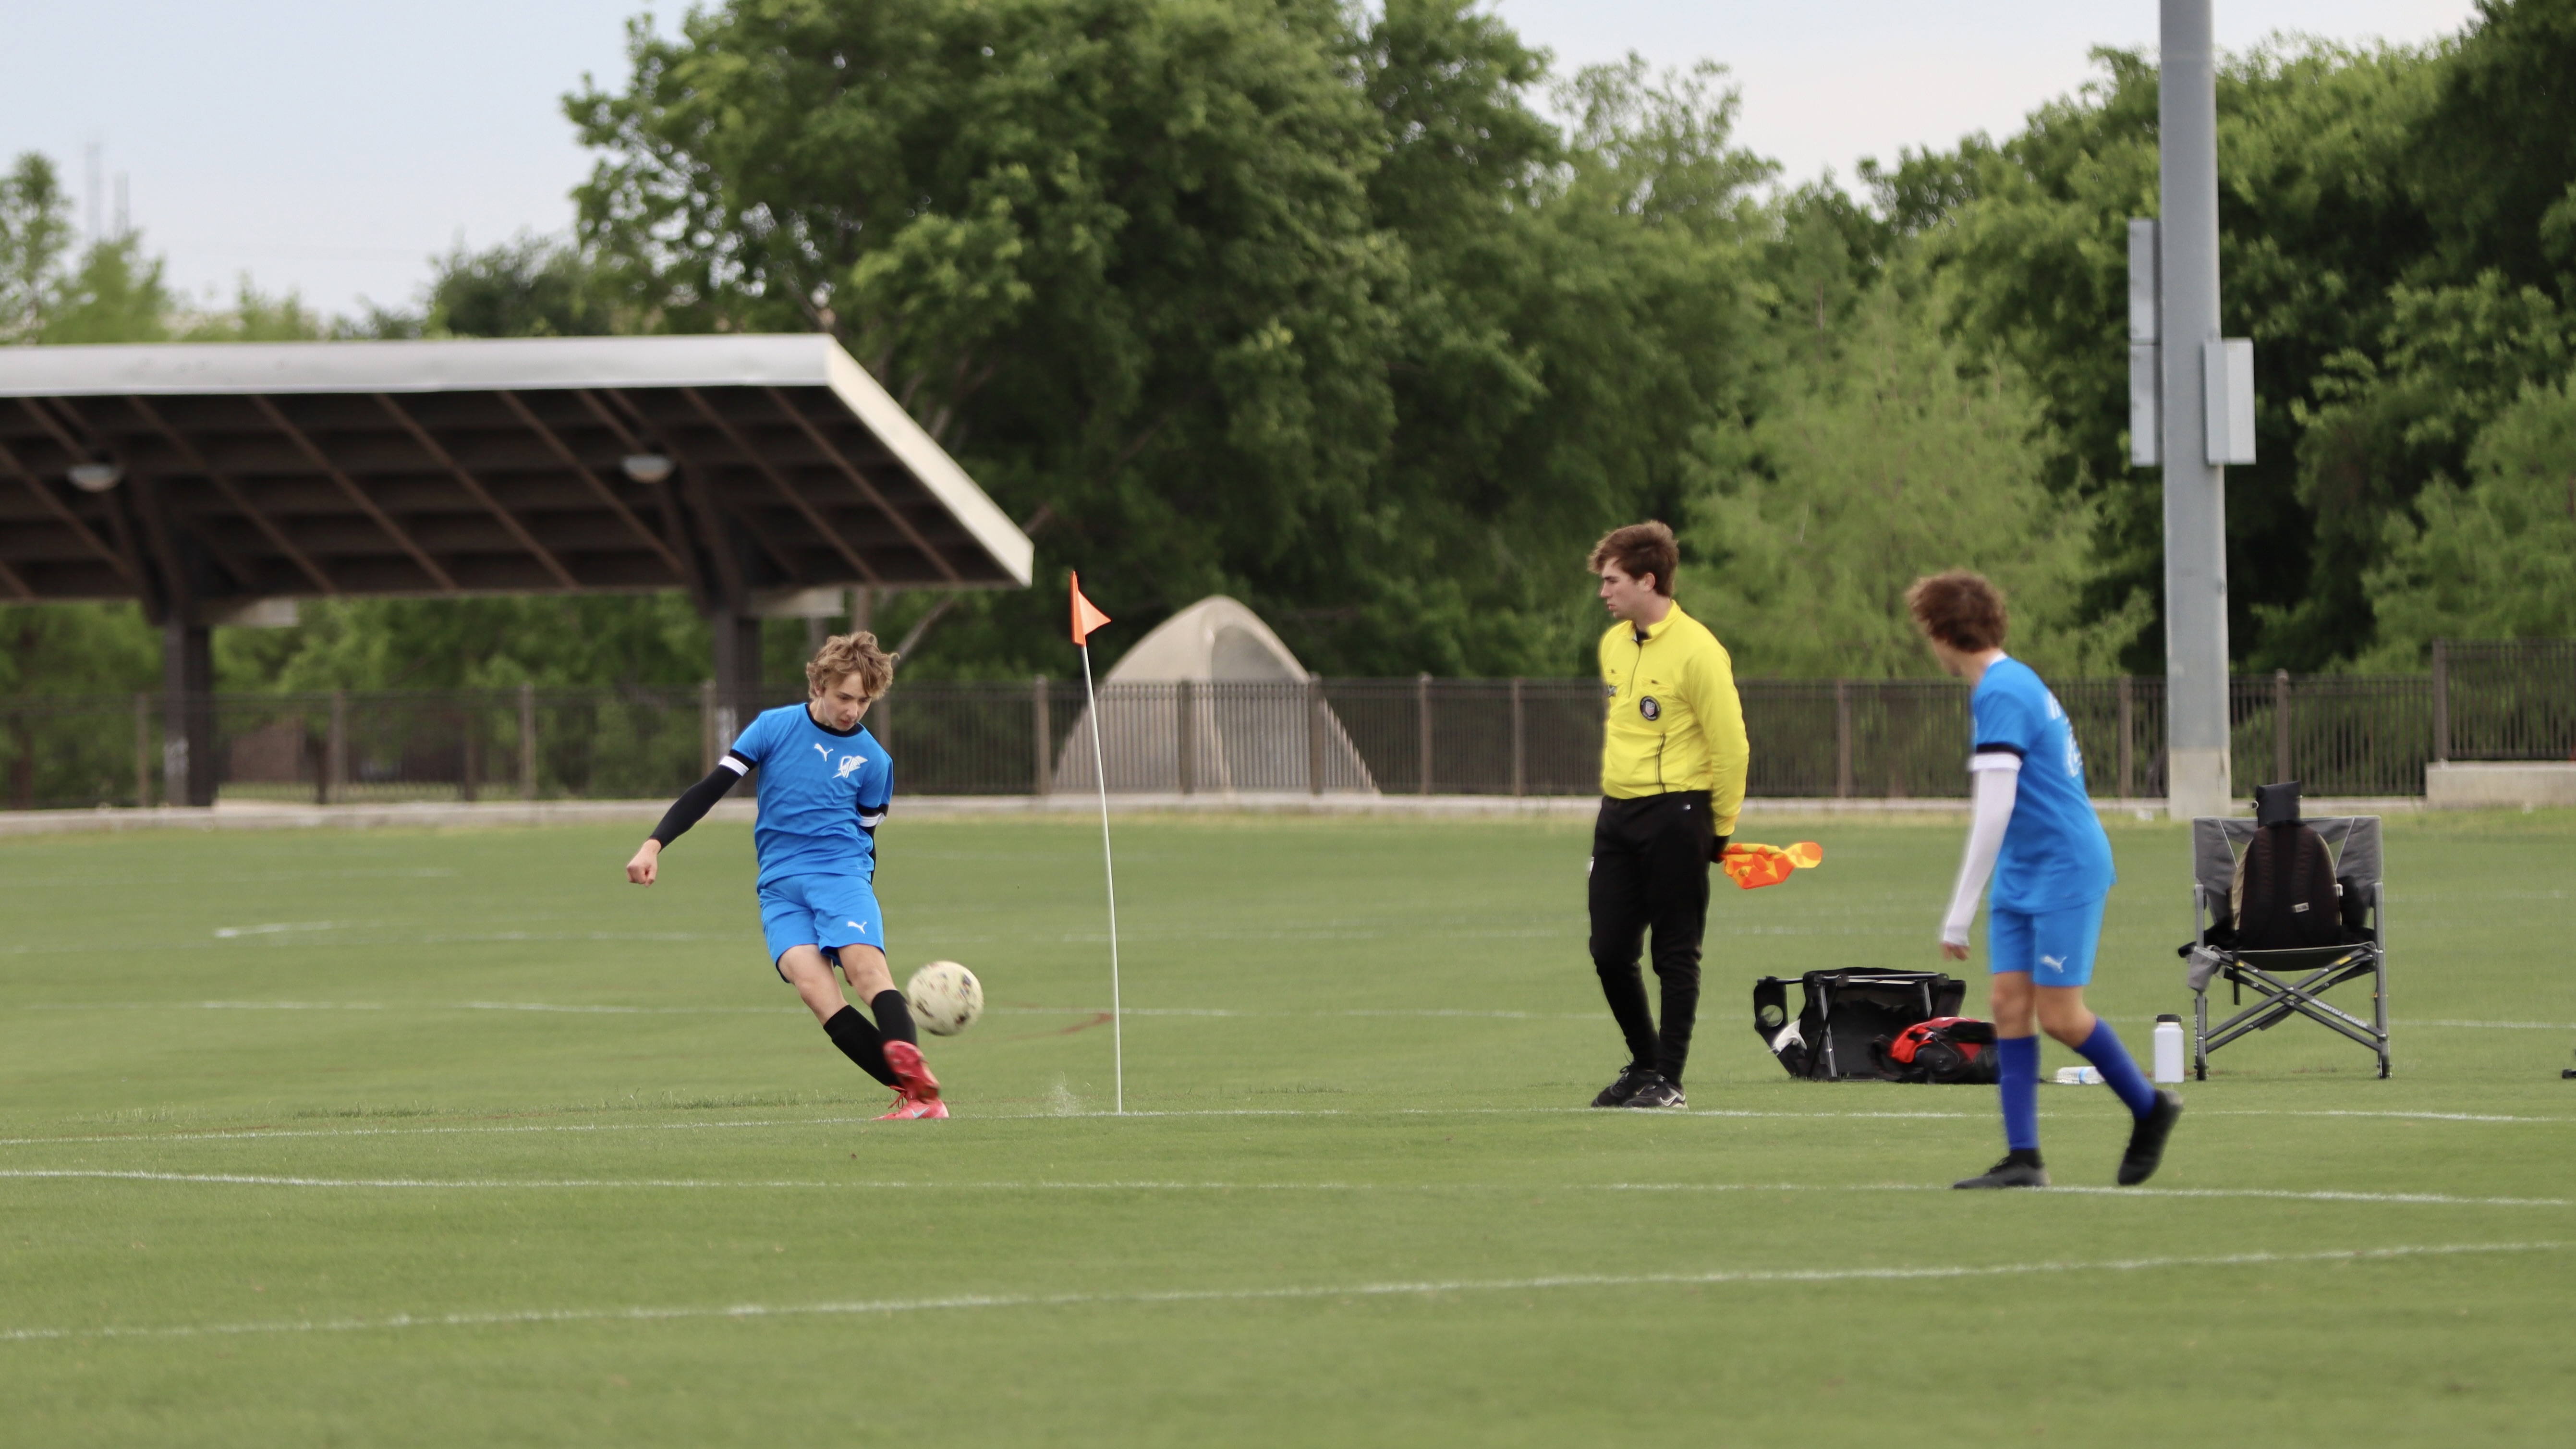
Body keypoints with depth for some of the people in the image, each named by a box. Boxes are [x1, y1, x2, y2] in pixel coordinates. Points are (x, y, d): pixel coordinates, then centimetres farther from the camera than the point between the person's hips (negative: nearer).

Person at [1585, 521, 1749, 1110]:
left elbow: (1730, 745, -10)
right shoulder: (1614, 643, 10)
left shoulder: (1697, 651, -13)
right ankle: (1644, 1061, 23)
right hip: (1618, 813, 7)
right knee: (1609, 951, 6)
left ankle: (1668, 1080, 4)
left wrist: (1722, 827, -5)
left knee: (1675, 955, -1)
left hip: (1674, 813, -7)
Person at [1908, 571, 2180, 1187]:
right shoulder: (2017, 681, 12)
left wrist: (1960, 912, -23)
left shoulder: (2000, 695, -19)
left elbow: (1994, 812, -25)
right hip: (2024, 878, 10)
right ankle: (2022, 1158, -2)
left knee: (2059, 1015, -7)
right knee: (2011, 1005, 1)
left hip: (2065, 870, -10)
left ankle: (2151, 1108, 14)